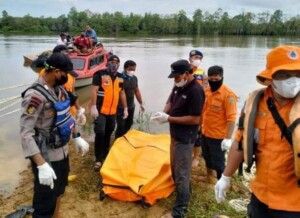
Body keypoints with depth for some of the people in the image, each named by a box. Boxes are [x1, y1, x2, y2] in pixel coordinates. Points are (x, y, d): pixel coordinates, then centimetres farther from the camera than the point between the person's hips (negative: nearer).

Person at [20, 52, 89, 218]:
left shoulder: (59, 89, 2)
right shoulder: (35, 95, -25)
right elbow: (26, 134, -27)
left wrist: (77, 137, 16)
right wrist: (41, 165, -31)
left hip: (62, 152, 9)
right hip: (47, 157, -9)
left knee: (58, 192, 26)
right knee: (45, 204, 4)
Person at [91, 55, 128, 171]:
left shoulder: (120, 77, 10)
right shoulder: (99, 74, -8)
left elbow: (122, 93, 18)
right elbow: (94, 91, -13)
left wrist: (125, 108, 16)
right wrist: (93, 107, -20)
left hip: (113, 111, 6)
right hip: (100, 110, -5)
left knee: (108, 133, 15)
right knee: (100, 132, -13)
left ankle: (105, 155, 32)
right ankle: (98, 159, 0)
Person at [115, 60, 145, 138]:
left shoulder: (134, 78, 6)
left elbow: (137, 91, 16)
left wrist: (141, 103, 18)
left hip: (131, 106, 7)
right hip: (121, 107, -7)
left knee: (128, 125, 16)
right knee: (121, 126, -6)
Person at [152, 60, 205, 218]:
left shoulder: (195, 91, -22)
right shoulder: (178, 86, 4)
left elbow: (195, 119, -24)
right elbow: (170, 101, 17)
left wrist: (169, 118, -24)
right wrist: (164, 113, -7)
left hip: (185, 138, -9)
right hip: (175, 134, 9)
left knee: (181, 172, -1)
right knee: (175, 168, 23)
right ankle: (183, 192, 44)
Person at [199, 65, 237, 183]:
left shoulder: (228, 94, -20)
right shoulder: (206, 91, 3)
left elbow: (231, 119, -22)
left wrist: (228, 138, -23)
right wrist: (201, 126, 18)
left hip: (218, 136, -7)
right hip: (205, 133, 7)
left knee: (218, 162, 7)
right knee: (207, 157, 25)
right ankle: (209, 177, 46)